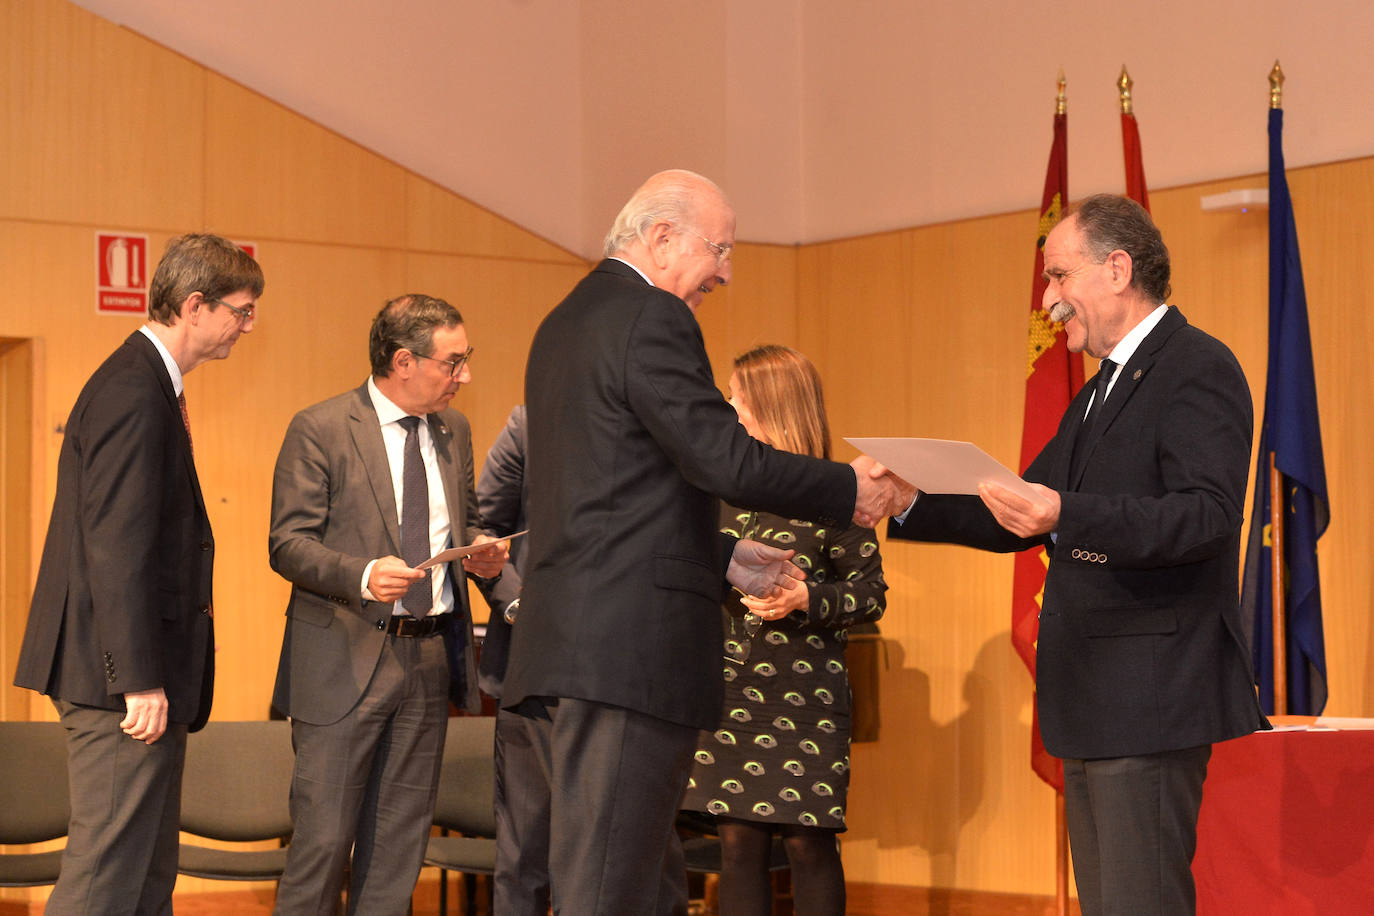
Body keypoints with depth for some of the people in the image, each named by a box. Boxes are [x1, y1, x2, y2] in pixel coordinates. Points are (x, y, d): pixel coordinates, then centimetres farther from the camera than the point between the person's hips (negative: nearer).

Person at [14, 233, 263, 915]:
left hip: (141, 678, 11)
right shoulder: (134, 394, -16)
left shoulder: (149, 385, 16)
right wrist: (141, 680, -22)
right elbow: (115, 547, -21)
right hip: (121, 680, -11)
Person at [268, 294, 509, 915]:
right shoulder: (319, 431, -8)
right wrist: (363, 576, -27)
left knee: (401, 837, 10)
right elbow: (288, 544, -11)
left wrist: (479, 550, 1)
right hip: (346, 660, -6)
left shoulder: (453, 432, 11)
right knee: (325, 834, -4)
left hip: (430, 655, 6)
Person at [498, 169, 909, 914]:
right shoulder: (651, 319, -10)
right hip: (629, 649, -10)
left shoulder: (566, 322, 21)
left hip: (562, 649, 10)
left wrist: (724, 557, 24)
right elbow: (725, 458, -17)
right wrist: (850, 491, -4)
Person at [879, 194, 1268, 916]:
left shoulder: (1197, 368, -9)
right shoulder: (1102, 390, 22)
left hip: (1150, 692, -10)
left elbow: (1209, 513, -23)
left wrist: (1067, 516, -35)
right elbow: (1020, 518, 24)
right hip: (1094, 701, 10)